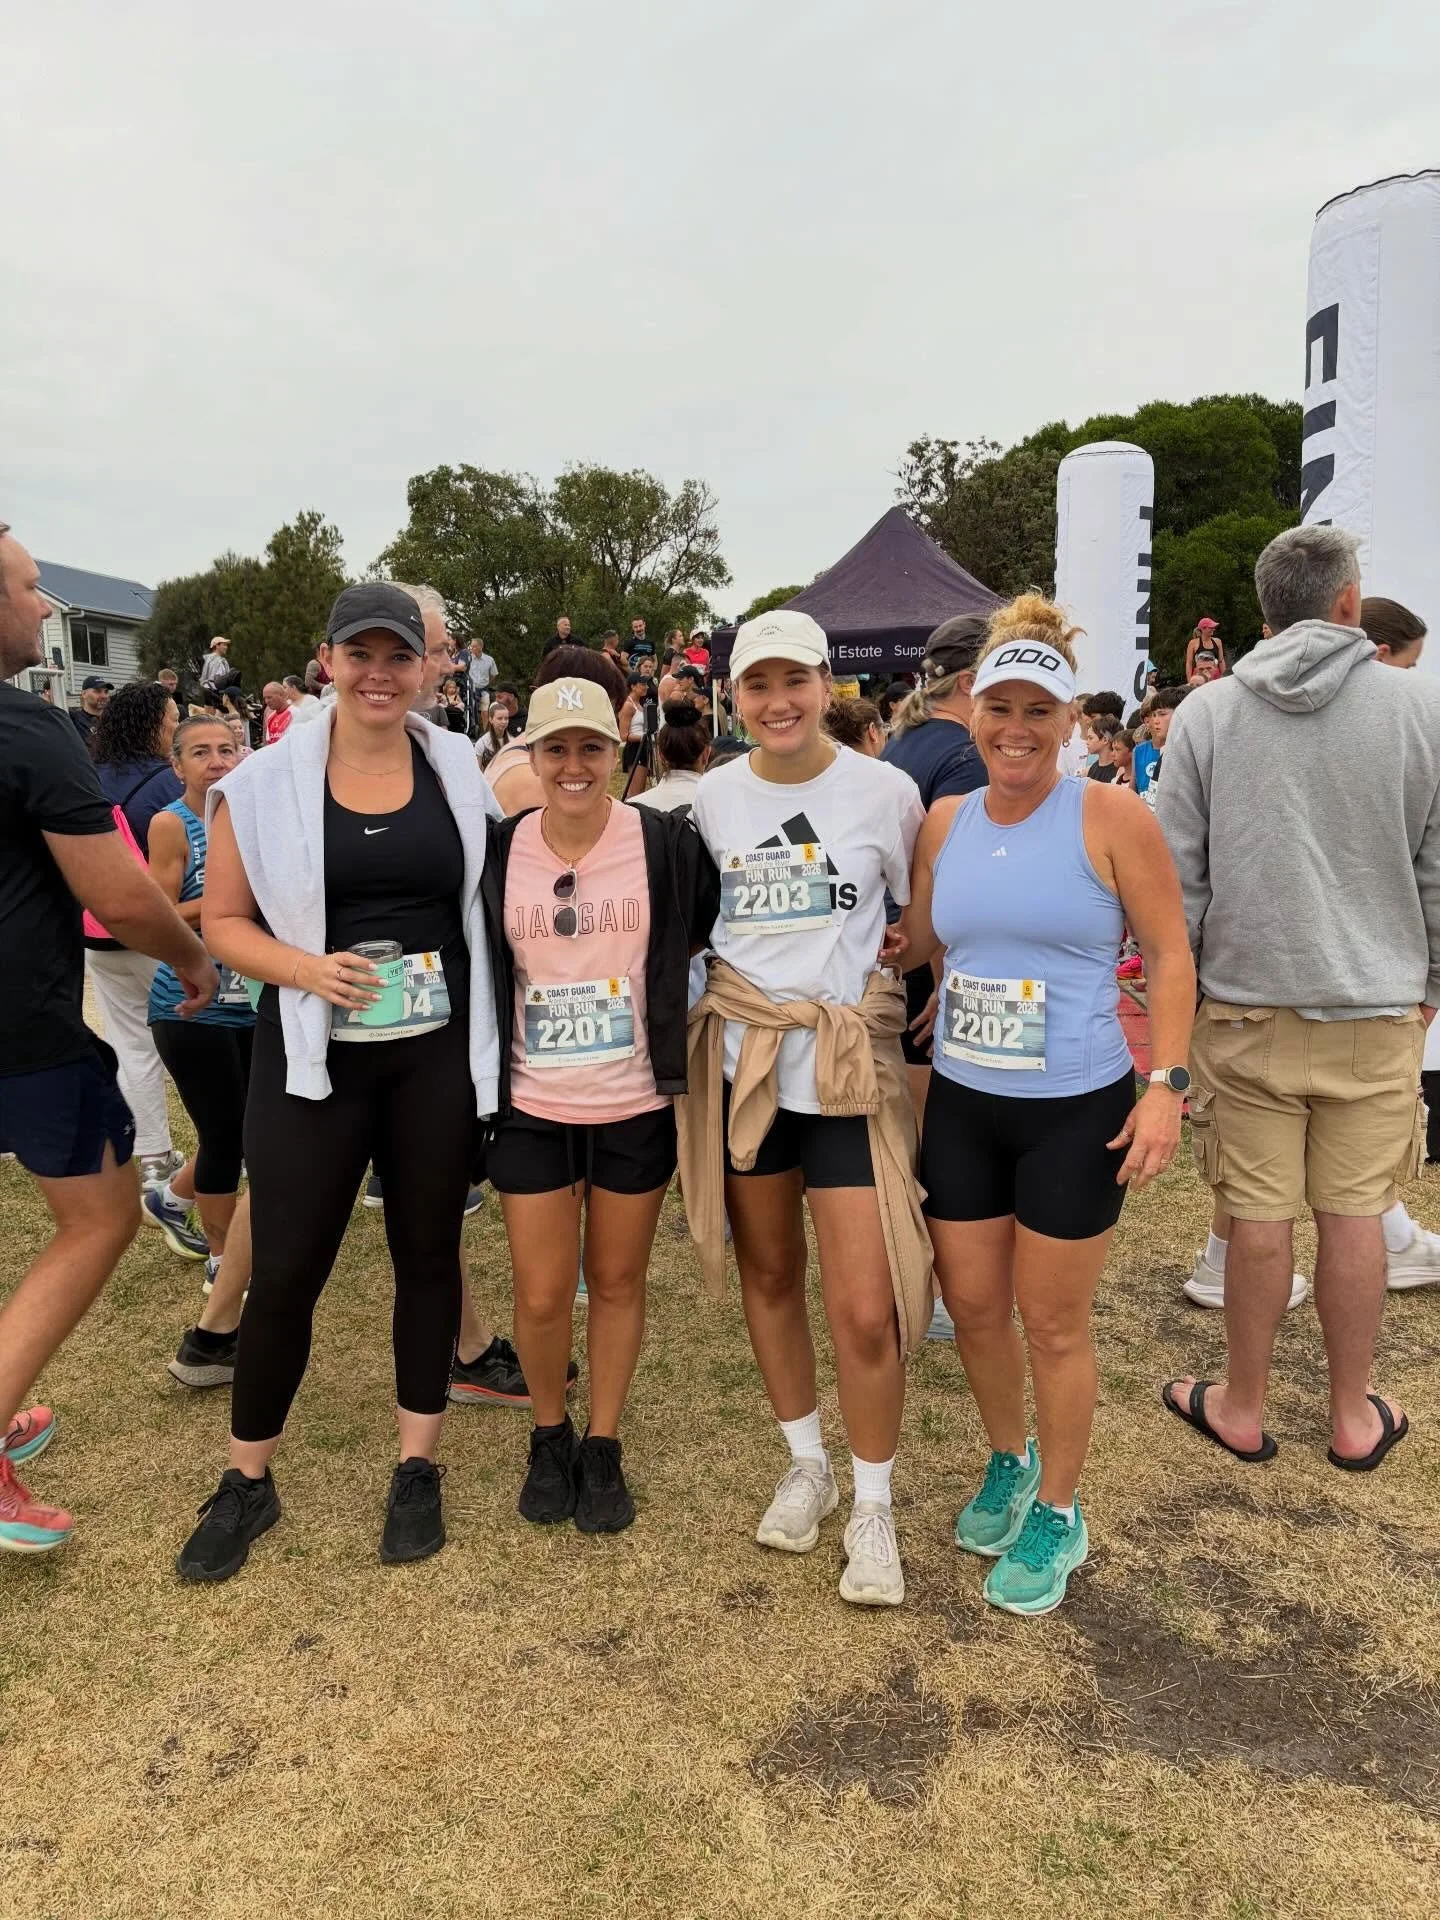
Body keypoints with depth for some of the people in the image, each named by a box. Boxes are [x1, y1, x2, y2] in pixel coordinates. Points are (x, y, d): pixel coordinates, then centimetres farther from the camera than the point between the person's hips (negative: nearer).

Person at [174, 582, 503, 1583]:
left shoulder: (463, 771, 0)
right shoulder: (265, 783, -4)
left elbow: (495, 903, 9)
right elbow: (223, 920, 1)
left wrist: (490, 1033, -2)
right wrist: (305, 968, -17)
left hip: (439, 1053, 1)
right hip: (314, 1058, -1)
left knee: (428, 1253, 11)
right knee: (286, 1269, 4)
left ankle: (418, 1467, 29)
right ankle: (247, 1481, 26)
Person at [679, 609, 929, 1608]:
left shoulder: (886, 791, -5)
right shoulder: (714, 797, 3)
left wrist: (884, 976, -5)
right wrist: (708, 1005, 6)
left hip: (850, 1067, -3)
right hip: (742, 1062, 3)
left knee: (865, 1307, -6)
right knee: (769, 1272, 14)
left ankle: (874, 1507, 19)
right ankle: (807, 1464, 36)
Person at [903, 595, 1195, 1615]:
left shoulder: (1110, 817, -10)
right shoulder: (945, 823, 3)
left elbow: (1170, 954, -8)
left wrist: (1167, 1085, -14)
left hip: (1077, 1108, -4)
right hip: (961, 1104, 5)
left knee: (1053, 1321, 8)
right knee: (973, 1306, 15)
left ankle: (1058, 1514, 31)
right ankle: (1010, 1462, 43)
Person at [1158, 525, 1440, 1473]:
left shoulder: (1206, 714, -2)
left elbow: (1178, 876, -1)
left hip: (1247, 1006, 0)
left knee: (1260, 1215, 8)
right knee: (1354, 1214, 11)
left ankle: (1242, 1407, 24)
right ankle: (1355, 1417, 27)